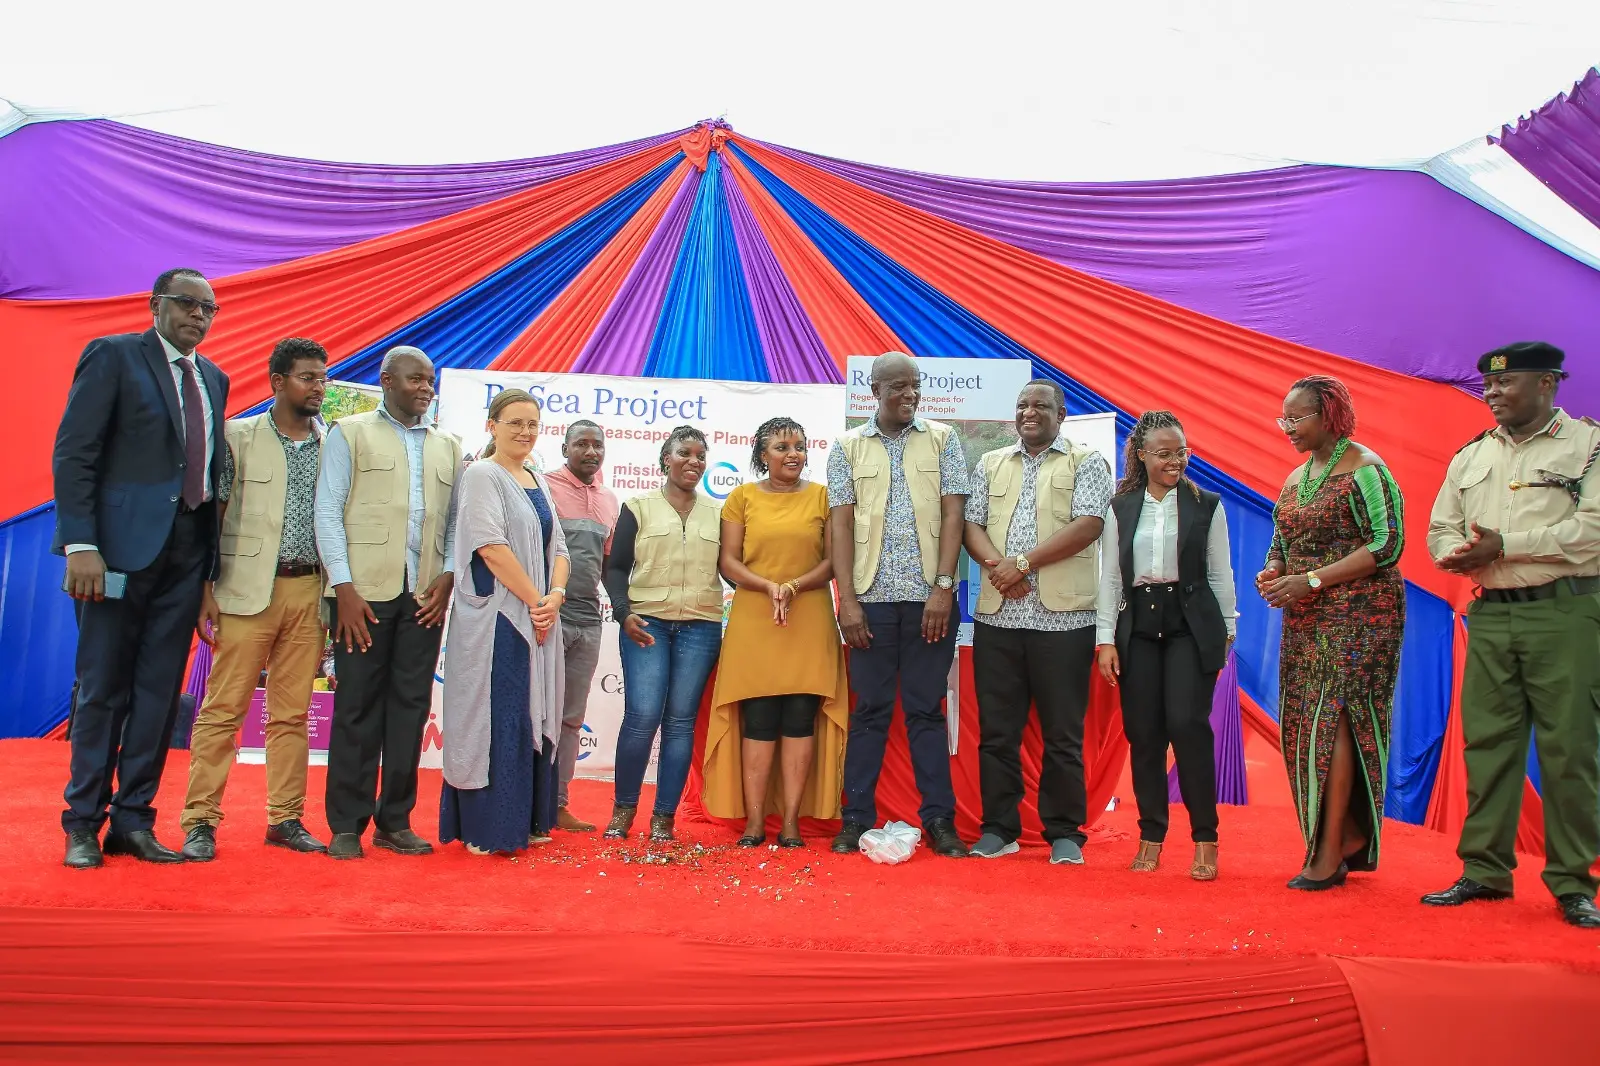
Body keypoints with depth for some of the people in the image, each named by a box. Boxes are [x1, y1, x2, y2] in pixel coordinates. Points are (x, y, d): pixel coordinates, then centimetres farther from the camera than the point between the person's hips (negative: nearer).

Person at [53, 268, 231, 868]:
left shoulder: (214, 379, 15)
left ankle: (133, 823, 18)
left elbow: (212, 467, 12)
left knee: (160, 692, 8)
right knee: (102, 689, 3)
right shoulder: (112, 356, 0)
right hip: (122, 544, -5)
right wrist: (81, 545, -16)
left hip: (186, 551, 5)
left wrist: (212, 559, 5)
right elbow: (72, 454, -7)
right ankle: (83, 825, 17)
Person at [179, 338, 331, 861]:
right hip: (248, 591, -3)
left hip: (309, 592, 3)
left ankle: (286, 818, 15)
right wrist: (205, 590, -7)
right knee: (223, 708, -1)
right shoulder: (239, 437, 3)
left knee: (293, 713, 7)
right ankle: (200, 821, 7)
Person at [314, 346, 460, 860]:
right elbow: (328, 511, 0)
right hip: (364, 589, -3)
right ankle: (346, 825, 9)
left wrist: (447, 576, -2)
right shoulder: (350, 433, 7)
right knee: (357, 706, 0)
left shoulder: (447, 448, 17)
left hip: (425, 594, 3)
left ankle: (395, 821, 14)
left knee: (411, 705, 5)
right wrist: (344, 587, -9)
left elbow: (454, 520, 14)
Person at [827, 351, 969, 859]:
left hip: (929, 597, 0)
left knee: (926, 710, 5)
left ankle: (939, 821, 12)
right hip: (872, 597, 0)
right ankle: (856, 820, 13)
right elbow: (842, 525, 3)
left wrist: (943, 588, -8)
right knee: (870, 711, 5)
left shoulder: (942, 439, 8)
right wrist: (847, 600, -5)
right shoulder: (849, 447, 8)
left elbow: (952, 515, 2)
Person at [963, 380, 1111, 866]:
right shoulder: (991, 464, 17)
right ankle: (998, 828, 18)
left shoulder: (1086, 462, 4)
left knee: (1063, 733, 3)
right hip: (997, 614, 4)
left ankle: (1064, 832, 15)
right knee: (996, 729, 7)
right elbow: (971, 524, 9)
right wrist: (995, 565, -11)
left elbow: (1088, 525, -9)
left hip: (1062, 615, -3)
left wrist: (1023, 562, -14)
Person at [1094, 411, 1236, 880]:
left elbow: (1220, 573, 7)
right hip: (1137, 627, 2)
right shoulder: (1121, 508, 8)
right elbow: (1109, 577, 7)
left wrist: (1226, 631, 5)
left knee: (1187, 723, -13)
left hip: (1191, 626, -2)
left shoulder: (1206, 505, 5)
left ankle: (1205, 838, 0)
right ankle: (1151, 836, 15)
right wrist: (1105, 639, 2)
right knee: (1142, 732, 3)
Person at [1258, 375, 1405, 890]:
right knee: (1304, 727, 6)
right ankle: (1350, 836, 18)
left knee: (1333, 720, -9)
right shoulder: (1296, 478, 16)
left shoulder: (1365, 469, -8)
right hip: (1305, 620, 8)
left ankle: (1330, 854, -3)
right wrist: (1273, 572, -1)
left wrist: (1312, 580, -19)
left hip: (1357, 614, -8)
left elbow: (1388, 543, -15)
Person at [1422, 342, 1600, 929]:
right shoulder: (1470, 457, 15)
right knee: (1487, 743, 5)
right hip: (1490, 616, 5)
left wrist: (1503, 545, -14)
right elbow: (1440, 531, 13)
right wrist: (1462, 554, -9)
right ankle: (1484, 871, 14)